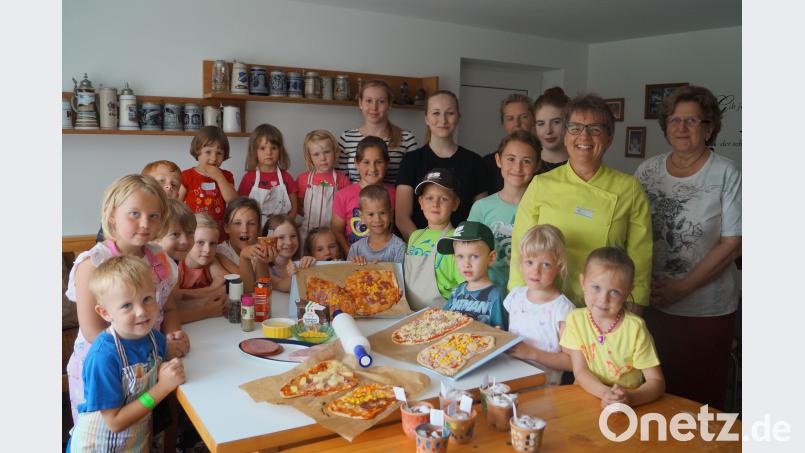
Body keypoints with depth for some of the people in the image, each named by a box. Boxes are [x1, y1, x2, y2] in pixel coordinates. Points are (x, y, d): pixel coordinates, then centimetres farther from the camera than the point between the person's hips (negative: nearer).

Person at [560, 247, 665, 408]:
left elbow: (657, 382, -8)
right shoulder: (576, 319, -4)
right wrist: (605, 393, -23)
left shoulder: (635, 327, -9)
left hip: (625, 405, -2)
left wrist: (631, 398, -27)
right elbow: (580, 371, -5)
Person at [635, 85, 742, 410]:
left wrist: (682, 288, -13)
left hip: (707, 310, -3)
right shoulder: (647, 171, 5)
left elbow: (732, 243, -7)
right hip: (651, 304, 3)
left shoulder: (726, 174, -4)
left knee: (701, 396, 7)